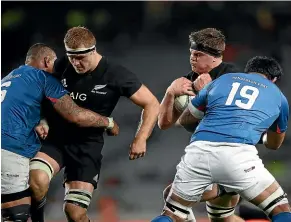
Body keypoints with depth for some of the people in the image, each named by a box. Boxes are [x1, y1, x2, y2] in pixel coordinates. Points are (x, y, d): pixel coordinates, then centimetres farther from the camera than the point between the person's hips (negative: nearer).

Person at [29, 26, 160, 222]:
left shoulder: (115, 75, -11)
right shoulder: (61, 67, -3)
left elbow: (152, 104, -6)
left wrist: (141, 139, -17)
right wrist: (42, 122, -5)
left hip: (87, 145, -1)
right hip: (55, 138, 1)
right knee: (36, 180, -30)